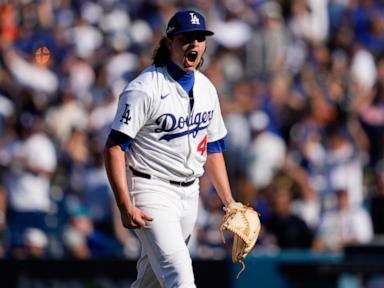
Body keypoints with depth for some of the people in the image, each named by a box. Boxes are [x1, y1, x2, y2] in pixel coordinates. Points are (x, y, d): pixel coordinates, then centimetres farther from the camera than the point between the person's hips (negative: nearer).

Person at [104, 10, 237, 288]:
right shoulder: (145, 88, -15)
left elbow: (213, 148, 19)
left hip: (189, 192, 8)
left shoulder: (206, 88, 9)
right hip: (152, 191, -8)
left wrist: (229, 201, 13)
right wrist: (125, 205, -26)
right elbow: (114, 147, -18)